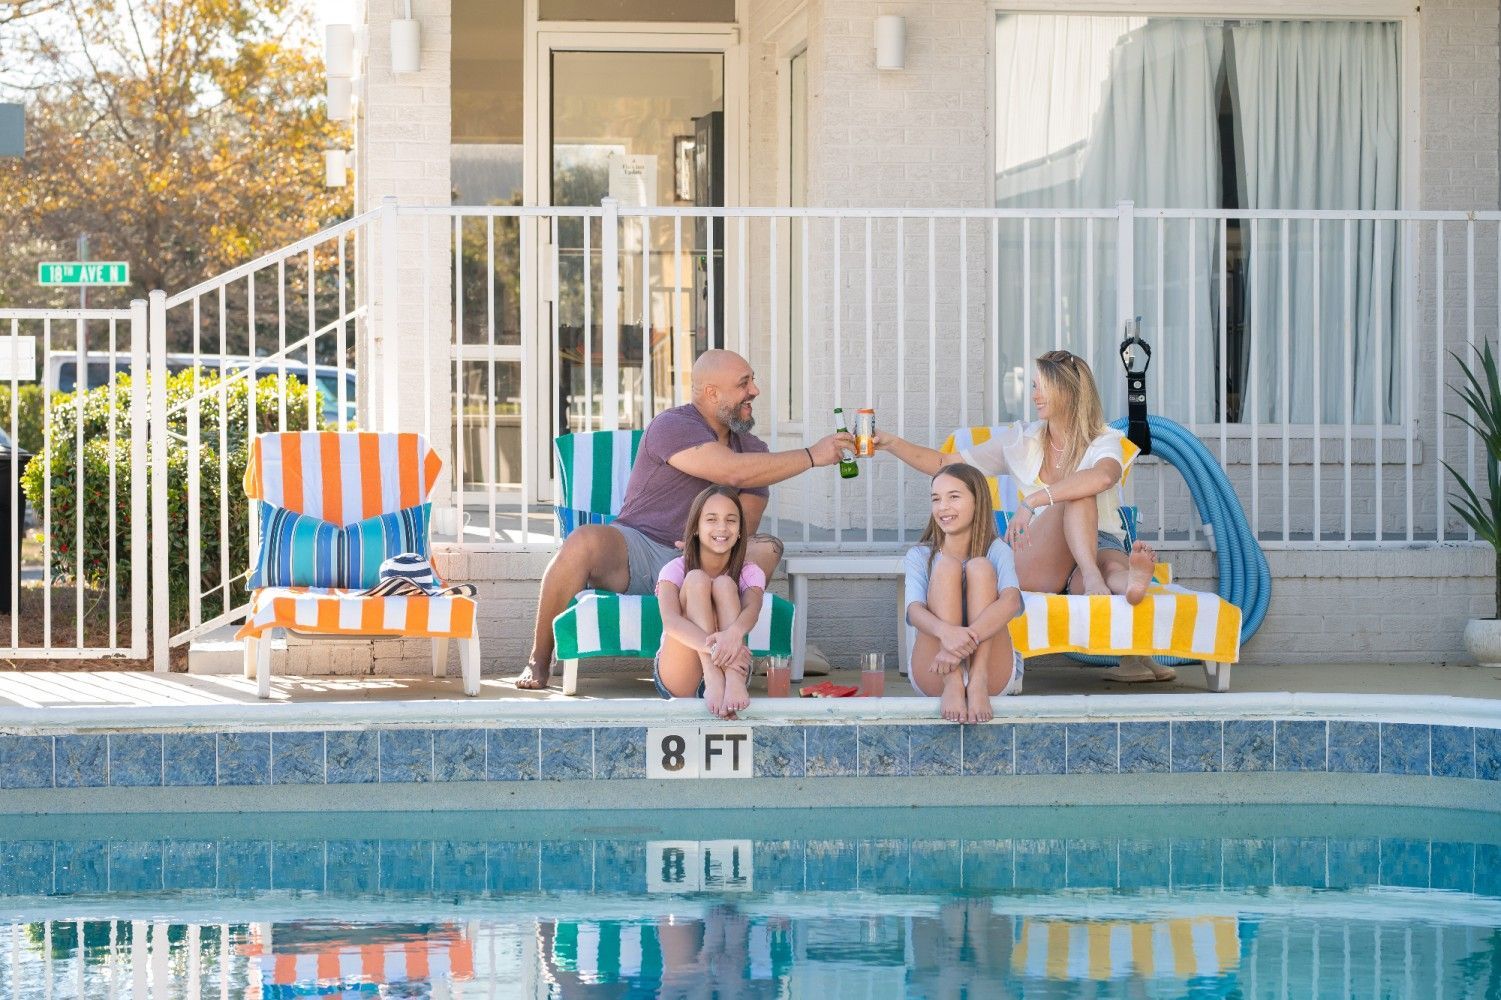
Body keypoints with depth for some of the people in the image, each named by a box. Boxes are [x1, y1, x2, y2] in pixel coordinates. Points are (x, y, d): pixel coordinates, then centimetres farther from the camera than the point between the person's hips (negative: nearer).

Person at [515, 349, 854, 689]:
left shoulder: (752, 448, 10)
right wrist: (812, 456, -21)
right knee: (583, 542, -35)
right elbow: (734, 472, -26)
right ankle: (539, 660, -19)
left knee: (767, 549, -21)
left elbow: (742, 529, -1)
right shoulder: (673, 426, -10)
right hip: (639, 547, -4)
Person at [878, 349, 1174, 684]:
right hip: (1036, 562, 1)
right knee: (1076, 497, -32)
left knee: (1114, 566, -39)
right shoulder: (1021, 440, 16)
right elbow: (944, 465, 18)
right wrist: (893, 444, 4)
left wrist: (1033, 501, -32)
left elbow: (1104, 476, -23)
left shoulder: (1105, 442, 3)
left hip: (1099, 547, 0)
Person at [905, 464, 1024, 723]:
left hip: (992, 671, 0)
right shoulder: (919, 556, 9)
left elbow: (1011, 601, -17)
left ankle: (978, 683, -36)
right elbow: (914, 611, -12)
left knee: (979, 567, -17)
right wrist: (946, 632, -37)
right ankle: (952, 684, -36)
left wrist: (969, 638, -37)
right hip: (934, 677, 0)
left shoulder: (996, 551, 5)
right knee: (947, 565, -17)